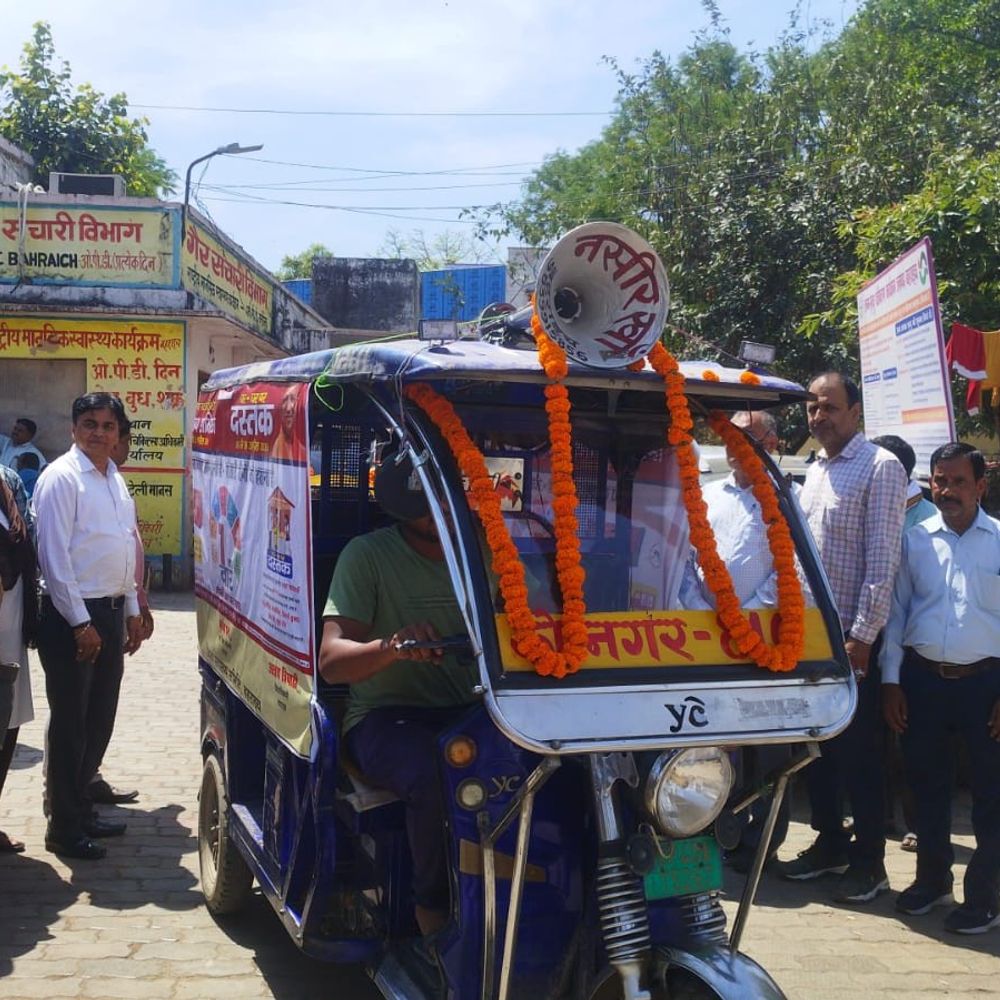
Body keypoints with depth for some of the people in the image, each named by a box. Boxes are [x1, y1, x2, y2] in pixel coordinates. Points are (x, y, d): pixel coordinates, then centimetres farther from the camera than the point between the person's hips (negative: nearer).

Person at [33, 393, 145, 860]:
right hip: (72, 616, -8)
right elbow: (54, 556, -17)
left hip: (109, 611, 8)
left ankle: (79, 806, 29)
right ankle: (64, 828, 12)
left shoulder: (114, 479, 13)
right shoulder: (61, 478, -12)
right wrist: (81, 623, -18)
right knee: (70, 722, 1)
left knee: (99, 719, 15)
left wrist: (131, 609, 16)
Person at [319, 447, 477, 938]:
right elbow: (331, 662, -11)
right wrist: (393, 647, -32)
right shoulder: (368, 554, -3)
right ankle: (435, 914, -14)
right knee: (439, 778, -36)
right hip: (385, 716, -4)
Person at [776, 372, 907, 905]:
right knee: (816, 744, 14)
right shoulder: (815, 470, 14)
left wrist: (862, 635, -18)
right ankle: (830, 844, 28)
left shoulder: (879, 467, -9)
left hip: (853, 637, -7)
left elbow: (881, 558, -15)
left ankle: (869, 862, 13)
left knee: (859, 753, 1)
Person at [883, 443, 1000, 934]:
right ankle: (932, 880, 30)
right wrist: (890, 680, 3)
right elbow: (896, 612, 9)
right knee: (927, 784, 14)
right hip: (922, 678, 3)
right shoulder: (915, 539, 6)